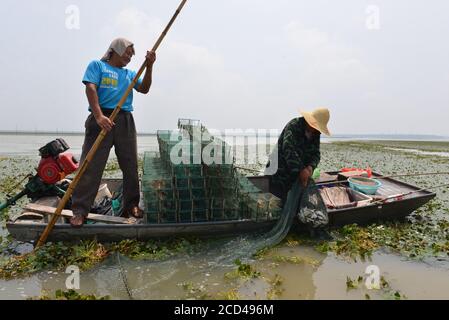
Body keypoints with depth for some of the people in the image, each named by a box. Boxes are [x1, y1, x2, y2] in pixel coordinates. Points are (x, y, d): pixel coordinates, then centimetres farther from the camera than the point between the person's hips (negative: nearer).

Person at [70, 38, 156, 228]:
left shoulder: (130, 74, 24)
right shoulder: (97, 65, 10)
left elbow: (144, 89, 10)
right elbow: (91, 89, -4)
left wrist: (149, 66, -2)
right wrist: (99, 116, -19)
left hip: (126, 121, 5)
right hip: (102, 119, -5)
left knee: (131, 166, 4)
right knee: (90, 166, -8)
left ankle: (131, 206, 15)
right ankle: (80, 210, -3)